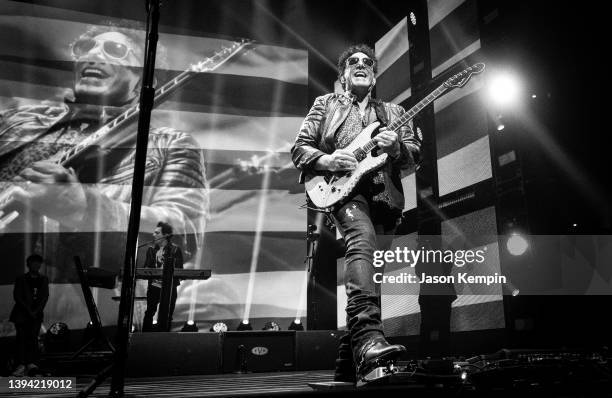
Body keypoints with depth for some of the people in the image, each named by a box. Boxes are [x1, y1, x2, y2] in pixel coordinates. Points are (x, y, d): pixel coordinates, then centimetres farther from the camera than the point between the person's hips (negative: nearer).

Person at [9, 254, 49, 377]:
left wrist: (36, 311, -7)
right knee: (22, 338, -8)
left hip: (36, 315, 2)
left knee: (33, 337, -7)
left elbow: (45, 297, 6)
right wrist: (29, 311, -10)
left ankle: (30, 363, -10)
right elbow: (17, 296, -3)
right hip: (21, 314, -2)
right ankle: (21, 365, -9)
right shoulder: (21, 279, 4)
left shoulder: (44, 279, 11)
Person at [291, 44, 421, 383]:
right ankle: (368, 337, -49)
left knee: (366, 267, 0)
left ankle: (346, 366, 10)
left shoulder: (393, 112, 26)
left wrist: (396, 147, -7)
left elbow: (414, 157, 16)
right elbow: (298, 149, 12)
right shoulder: (326, 104, 20)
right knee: (362, 237, -35)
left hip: (383, 195, 4)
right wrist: (326, 160, -8)